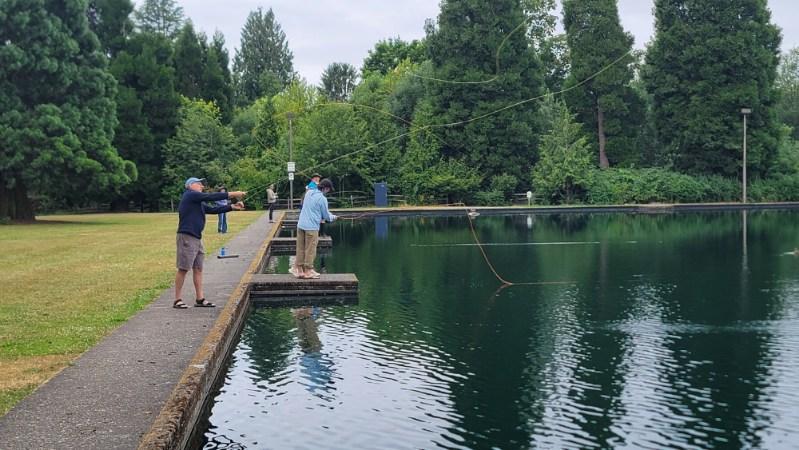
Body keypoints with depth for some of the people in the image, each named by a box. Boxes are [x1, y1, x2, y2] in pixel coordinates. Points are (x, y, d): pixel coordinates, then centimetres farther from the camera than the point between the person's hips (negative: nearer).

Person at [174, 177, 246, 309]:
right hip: (186, 237, -10)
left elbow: (213, 209, 18)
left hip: (196, 238, 10)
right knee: (183, 269, -6)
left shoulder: (199, 203, 21)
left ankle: (200, 299, 13)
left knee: (198, 268, 9)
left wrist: (232, 207, 8)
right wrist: (232, 194, -13)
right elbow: (211, 197, -14)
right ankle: (177, 300, -1)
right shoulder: (190, 195, -6)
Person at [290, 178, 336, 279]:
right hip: (312, 227, -6)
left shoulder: (309, 192, 8)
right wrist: (333, 217, 20)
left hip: (301, 225, 7)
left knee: (300, 249, 11)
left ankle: (298, 269, 15)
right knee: (310, 250, 3)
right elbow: (326, 215, -2)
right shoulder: (322, 199, -12)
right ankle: (308, 271, 9)